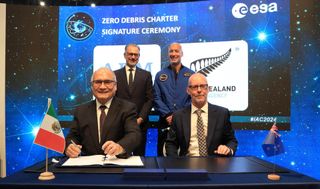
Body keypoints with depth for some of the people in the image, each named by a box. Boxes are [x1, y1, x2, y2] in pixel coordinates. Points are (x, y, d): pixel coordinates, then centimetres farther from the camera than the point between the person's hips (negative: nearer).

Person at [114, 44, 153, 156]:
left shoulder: (146, 75, 7)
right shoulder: (115, 74, 6)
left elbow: (150, 99, 2)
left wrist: (140, 118, -8)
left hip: (140, 122, 1)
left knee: (139, 155, 7)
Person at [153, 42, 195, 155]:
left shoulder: (191, 75, 6)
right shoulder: (160, 75, 8)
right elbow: (157, 98, 2)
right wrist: (168, 115, -10)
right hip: (165, 121, 1)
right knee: (163, 153, 6)